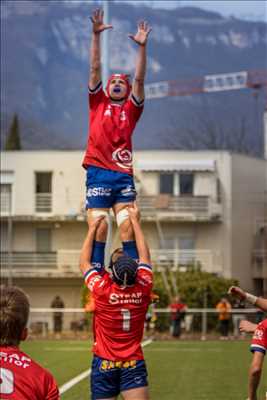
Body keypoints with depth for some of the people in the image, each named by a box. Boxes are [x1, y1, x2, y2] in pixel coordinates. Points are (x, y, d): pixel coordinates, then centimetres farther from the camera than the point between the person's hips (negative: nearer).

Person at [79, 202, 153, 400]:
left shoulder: (102, 290, -13)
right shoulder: (143, 288, -8)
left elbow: (84, 263, 7)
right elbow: (145, 257, 11)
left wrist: (92, 229, 14)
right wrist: (136, 221, 19)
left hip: (104, 364, -1)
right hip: (134, 364, 1)